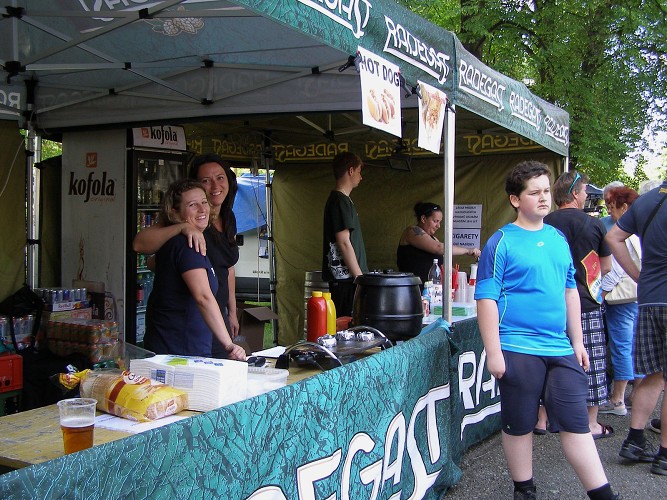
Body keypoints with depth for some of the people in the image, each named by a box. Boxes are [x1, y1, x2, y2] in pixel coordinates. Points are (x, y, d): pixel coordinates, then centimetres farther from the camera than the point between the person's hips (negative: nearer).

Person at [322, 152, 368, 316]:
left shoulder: (340, 199, 19)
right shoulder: (340, 201, -12)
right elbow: (344, 242, -18)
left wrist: (360, 274, 22)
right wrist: (360, 276, -15)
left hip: (346, 276, 10)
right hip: (345, 277, -10)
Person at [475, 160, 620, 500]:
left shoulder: (558, 239, 11)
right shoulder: (501, 242, -7)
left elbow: (570, 292, 18)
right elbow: (486, 299, -10)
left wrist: (577, 342, 16)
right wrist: (493, 353, -14)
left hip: (561, 350, 5)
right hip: (518, 351, -4)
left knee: (576, 423, 8)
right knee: (519, 426, 8)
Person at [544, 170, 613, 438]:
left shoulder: (545, 225, -1)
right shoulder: (594, 224, -6)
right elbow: (606, 267, 4)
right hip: (588, 304, -3)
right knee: (591, 364, 7)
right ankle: (592, 423, 14)